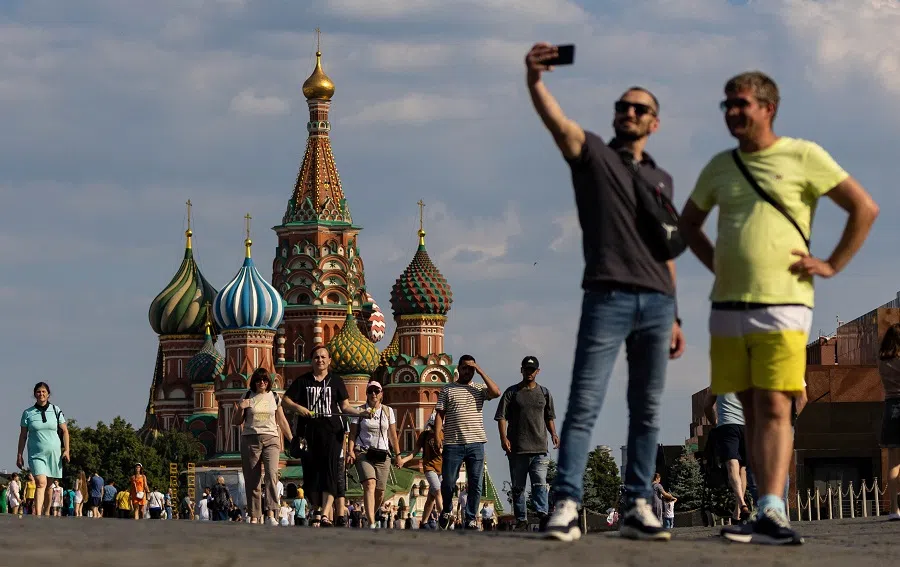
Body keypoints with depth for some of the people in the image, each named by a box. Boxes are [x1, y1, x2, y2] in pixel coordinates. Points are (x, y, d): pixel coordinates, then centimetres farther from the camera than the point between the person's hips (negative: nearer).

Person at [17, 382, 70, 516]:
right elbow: (23, 435, 8)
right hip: (36, 453, -2)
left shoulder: (56, 411, 5)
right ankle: (37, 515, -27)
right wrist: (19, 455, 6)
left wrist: (66, 450, -1)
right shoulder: (28, 413, 3)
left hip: (54, 452, 2)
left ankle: (46, 513, 19)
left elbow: (65, 431, 8)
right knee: (41, 483, -18)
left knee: (49, 485, 6)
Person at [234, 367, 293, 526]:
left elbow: (282, 421, 18)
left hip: (270, 439, 0)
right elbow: (237, 422, 12)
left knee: (272, 473, -21)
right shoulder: (248, 397, 8)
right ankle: (254, 516, 2)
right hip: (250, 440, 0)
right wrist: (241, 409, -7)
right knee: (252, 480, -2)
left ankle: (271, 513, -28)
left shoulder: (274, 397, 11)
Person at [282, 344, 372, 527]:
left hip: (331, 431, -2)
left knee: (329, 470, -15)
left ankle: (325, 515, -25)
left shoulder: (335, 381, 11)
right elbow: (285, 401, 9)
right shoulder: (303, 381, 11)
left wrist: (359, 412, -9)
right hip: (309, 431, 2)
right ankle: (321, 509, 10)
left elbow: (345, 406, 9)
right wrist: (297, 407, -11)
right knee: (311, 473, 0)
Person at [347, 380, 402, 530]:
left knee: (380, 491, -2)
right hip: (364, 452, -3)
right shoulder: (360, 411, 6)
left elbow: (393, 435, 16)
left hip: (382, 455, 3)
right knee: (370, 484, -23)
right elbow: (353, 434, 4)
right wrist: (350, 451, -10)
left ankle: (370, 516, 23)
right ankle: (371, 523, -33)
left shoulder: (388, 411, 14)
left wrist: (398, 455, 11)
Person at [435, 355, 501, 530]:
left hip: (475, 443, 1)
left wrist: (481, 372, -5)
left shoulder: (480, 389, 12)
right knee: (448, 482, -2)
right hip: (453, 443, -1)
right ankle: (446, 512, 23)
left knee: (475, 485, -1)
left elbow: (496, 392, -8)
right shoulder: (447, 390, 10)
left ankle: (471, 520, 6)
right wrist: (437, 436, -7)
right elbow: (440, 414, 6)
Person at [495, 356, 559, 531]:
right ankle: (521, 520, 6)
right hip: (517, 449, -1)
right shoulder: (512, 392, 6)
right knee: (518, 487, 3)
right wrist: (503, 437, -12)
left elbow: (549, 417, 22)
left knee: (540, 483, -13)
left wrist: (553, 434, 5)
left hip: (539, 448, 1)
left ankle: (543, 515, -25)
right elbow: (502, 417, 1)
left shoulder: (544, 393, 15)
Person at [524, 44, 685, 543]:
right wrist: (534, 79, -33)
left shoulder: (662, 179, 21)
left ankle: (637, 507, 7)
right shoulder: (592, 153, 7)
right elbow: (555, 119, -13)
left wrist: (675, 316, 17)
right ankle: (566, 507, -15)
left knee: (647, 411, 4)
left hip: (656, 303, 5)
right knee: (584, 404, -10)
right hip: (607, 299, -5)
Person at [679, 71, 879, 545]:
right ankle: (772, 516, 6)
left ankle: (771, 513, -24)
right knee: (751, 413, 5)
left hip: (781, 306, -5)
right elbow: (689, 222, 30)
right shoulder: (719, 167, 13)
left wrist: (832, 265, -4)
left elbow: (865, 208, -1)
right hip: (727, 306, 6)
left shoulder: (803, 157, -1)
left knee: (774, 410, -14)